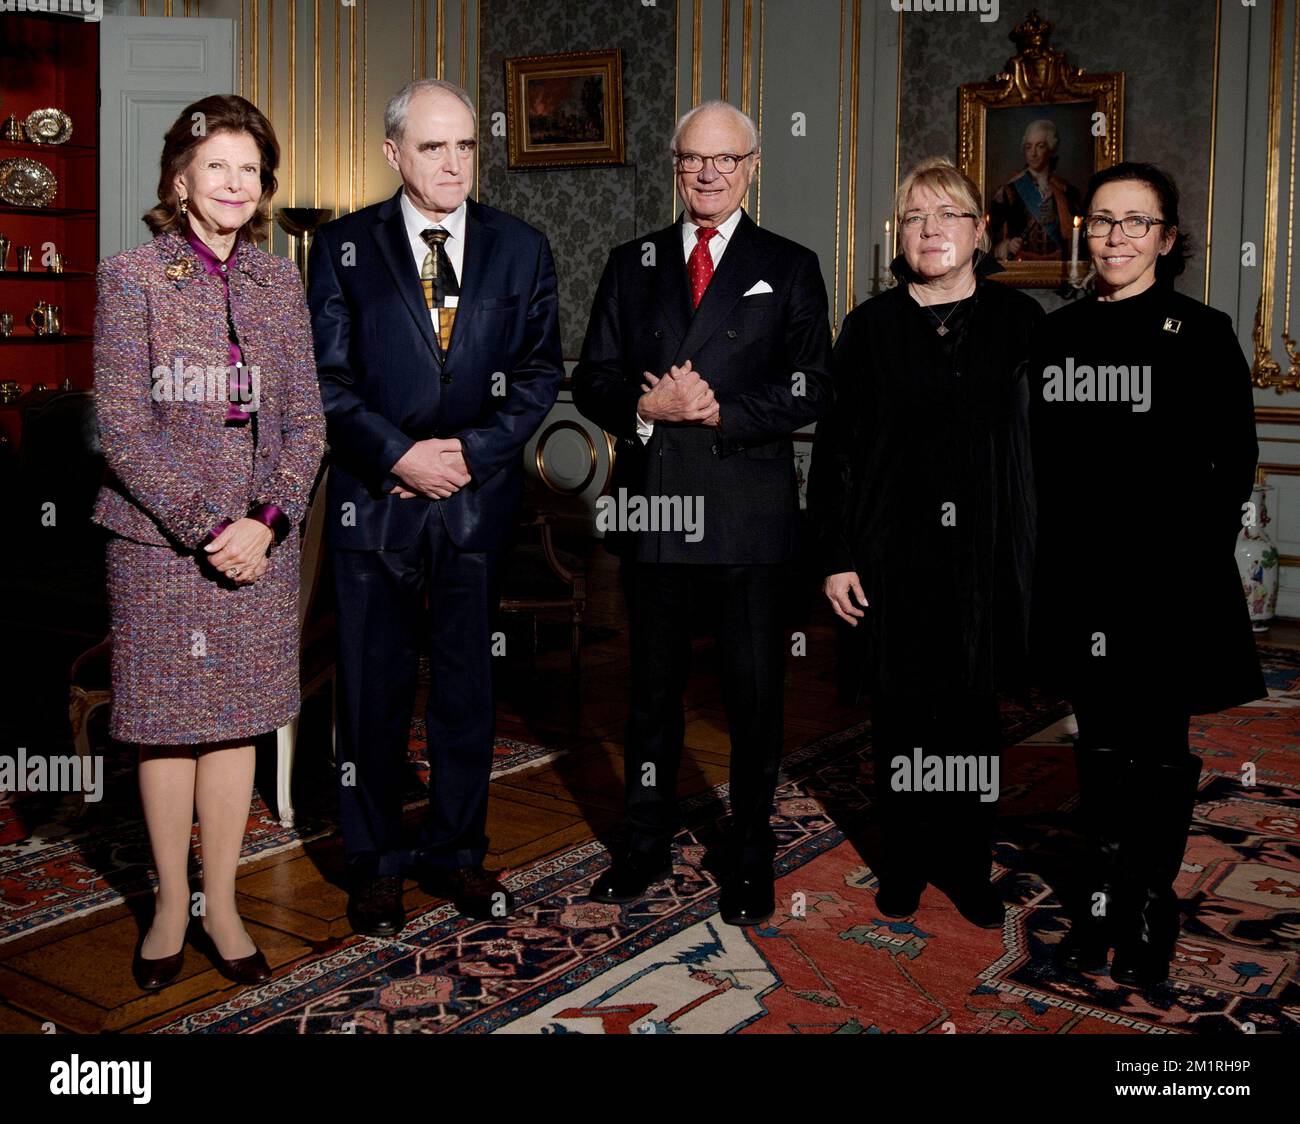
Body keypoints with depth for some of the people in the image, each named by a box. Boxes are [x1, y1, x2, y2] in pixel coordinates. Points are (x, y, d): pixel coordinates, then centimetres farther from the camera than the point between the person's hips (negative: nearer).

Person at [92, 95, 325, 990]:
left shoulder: (280, 282, 7)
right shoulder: (131, 278, -3)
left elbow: (305, 418, 6)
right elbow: (124, 426, -8)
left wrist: (266, 522, -9)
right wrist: (205, 528, -14)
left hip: (260, 539, 3)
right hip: (160, 540, -3)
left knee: (237, 721, 9)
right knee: (167, 724, 7)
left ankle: (223, 904, 22)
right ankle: (172, 905, 24)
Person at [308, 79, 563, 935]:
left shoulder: (522, 249, 7)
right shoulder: (344, 247, 3)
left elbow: (541, 373, 4)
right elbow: (330, 377, -1)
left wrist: (472, 452, -9)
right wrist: (400, 455, -14)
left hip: (479, 496, 1)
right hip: (375, 500, -1)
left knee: (468, 685, 10)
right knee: (374, 689, 6)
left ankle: (457, 849, 27)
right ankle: (376, 862, 22)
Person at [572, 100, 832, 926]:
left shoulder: (790, 268, 5)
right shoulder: (631, 265, 12)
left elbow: (812, 389, -4)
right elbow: (593, 381, 7)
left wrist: (720, 411, -15)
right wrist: (646, 406, -13)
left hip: (750, 511, -2)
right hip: (652, 506, 2)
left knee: (756, 693, 5)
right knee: (654, 687, 13)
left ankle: (751, 858, 21)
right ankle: (648, 845, 28)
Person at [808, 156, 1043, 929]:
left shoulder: (1020, 322, 3)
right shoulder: (870, 327, 2)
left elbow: (1050, 442, 2)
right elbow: (836, 446, 2)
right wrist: (837, 557, -3)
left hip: (987, 554, 0)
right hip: (895, 551, 0)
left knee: (975, 714, 7)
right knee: (902, 713, 7)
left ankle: (967, 865, 24)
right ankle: (904, 863, 24)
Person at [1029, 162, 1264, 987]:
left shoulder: (1202, 335, -3)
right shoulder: (1057, 337, 8)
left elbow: (1233, 465, -4)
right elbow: (1038, 463, 10)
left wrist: (1187, 556, -12)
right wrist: (1048, 560, 3)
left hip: (1168, 585, -3)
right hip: (1081, 582, 3)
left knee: (1158, 748, 7)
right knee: (1102, 742, 12)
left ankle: (1150, 910, 23)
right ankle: (1103, 898, 26)